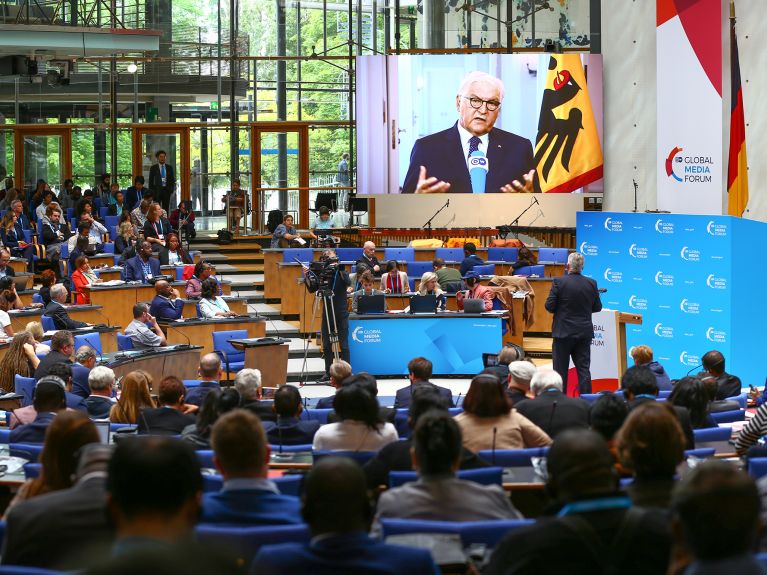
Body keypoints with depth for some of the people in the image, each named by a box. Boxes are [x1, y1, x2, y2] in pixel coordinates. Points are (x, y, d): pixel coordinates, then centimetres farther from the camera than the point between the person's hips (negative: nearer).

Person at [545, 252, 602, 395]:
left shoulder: (559, 282, -12)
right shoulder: (591, 283, -2)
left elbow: (549, 306, -11)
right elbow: (597, 307, 6)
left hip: (563, 332, -3)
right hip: (584, 333, 3)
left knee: (560, 369, 5)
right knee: (584, 369, 6)